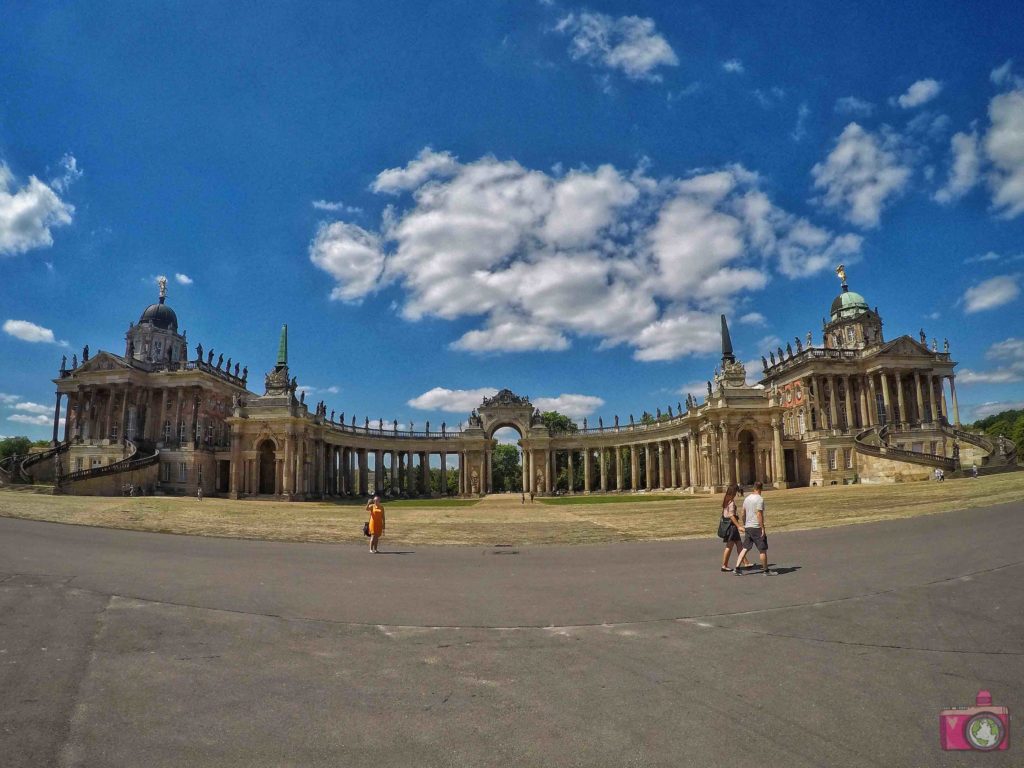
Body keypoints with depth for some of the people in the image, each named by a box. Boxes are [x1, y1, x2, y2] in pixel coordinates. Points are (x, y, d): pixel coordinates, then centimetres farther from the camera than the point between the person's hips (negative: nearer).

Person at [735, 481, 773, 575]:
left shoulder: (747, 498, 10)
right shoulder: (759, 499, -13)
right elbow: (759, 515, -18)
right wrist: (763, 528, -15)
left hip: (748, 527, 7)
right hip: (757, 527, -7)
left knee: (745, 548, 9)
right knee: (762, 550, 4)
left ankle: (737, 568, 4)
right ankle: (766, 570, 11)